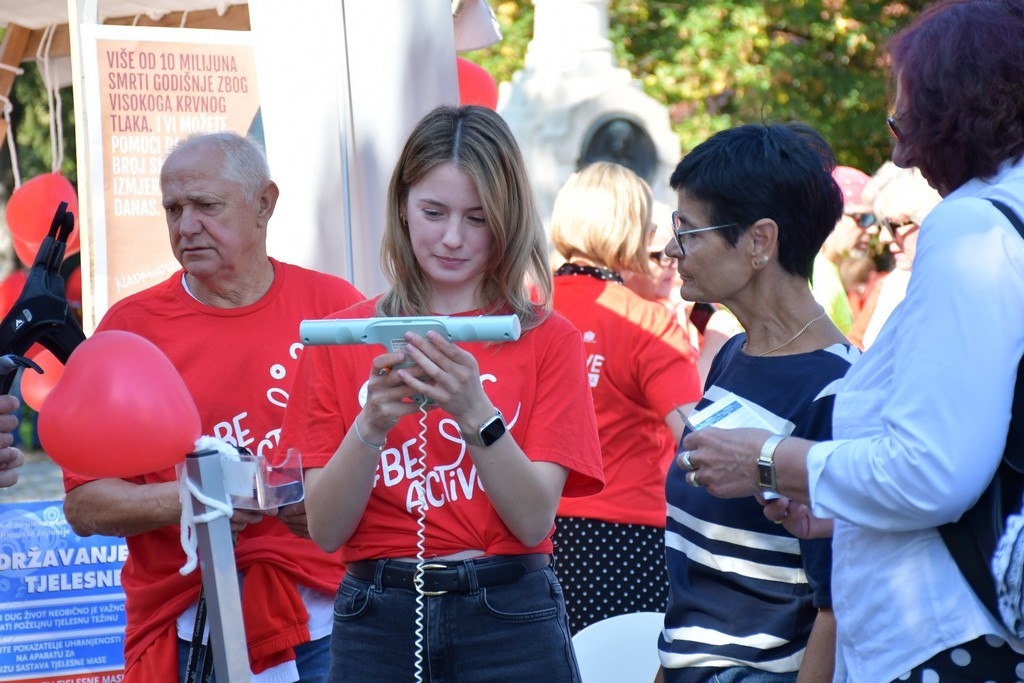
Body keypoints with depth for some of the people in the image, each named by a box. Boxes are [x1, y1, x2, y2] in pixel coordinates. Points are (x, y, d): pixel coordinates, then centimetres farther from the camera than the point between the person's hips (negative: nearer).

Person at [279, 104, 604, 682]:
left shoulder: (548, 339, 0)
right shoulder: (342, 338, 3)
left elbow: (535, 520, -9)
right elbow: (325, 530, -3)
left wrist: (476, 414, -23)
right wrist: (372, 424, -18)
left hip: (509, 619, -1)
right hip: (377, 621, 1)